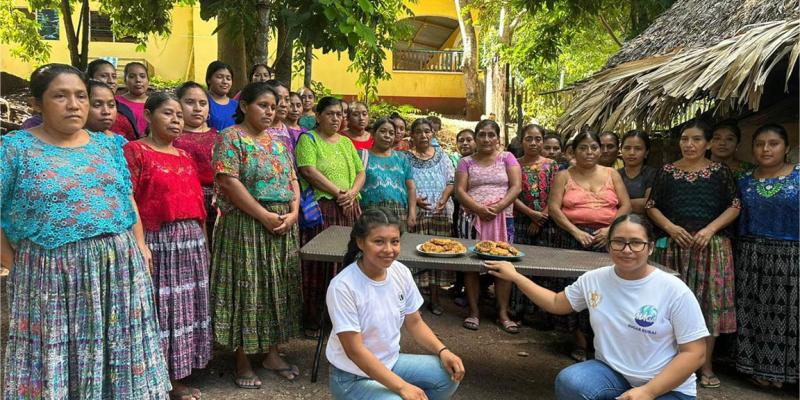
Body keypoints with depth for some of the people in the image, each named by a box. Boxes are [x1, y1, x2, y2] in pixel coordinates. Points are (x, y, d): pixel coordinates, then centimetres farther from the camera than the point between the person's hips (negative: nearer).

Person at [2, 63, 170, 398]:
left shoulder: (107, 145, 10)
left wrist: (139, 246, 8)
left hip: (120, 267, 4)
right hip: (52, 274, -3)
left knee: (118, 360, 13)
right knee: (53, 364, 8)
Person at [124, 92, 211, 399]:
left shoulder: (185, 156, 15)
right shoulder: (134, 151, -5)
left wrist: (202, 240, 16)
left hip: (190, 240, 7)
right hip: (156, 241, -7)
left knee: (184, 305, 12)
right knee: (158, 306, -1)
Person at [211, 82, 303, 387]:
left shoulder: (278, 141, 14)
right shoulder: (231, 137, -6)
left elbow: (292, 180, 13)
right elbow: (229, 182, -16)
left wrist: (293, 213, -5)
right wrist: (265, 216, -18)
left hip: (283, 226, 7)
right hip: (246, 226, -6)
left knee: (277, 288, 11)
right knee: (247, 289, -1)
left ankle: (272, 353, 24)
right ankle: (243, 361, 11)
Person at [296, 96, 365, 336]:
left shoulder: (346, 142, 20)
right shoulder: (308, 139, 2)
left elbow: (360, 172, 15)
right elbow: (309, 171, -12)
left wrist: (352, 193, -5)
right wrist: (338, 193, -15)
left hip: (348, 209, 6)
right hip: (321, 208, -5)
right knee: (318, 265, -4)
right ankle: (312, 321, 5)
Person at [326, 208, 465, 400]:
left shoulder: (401, 272, -7)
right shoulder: (343, 287, -26)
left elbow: (414, 322, 5)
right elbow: (354, 350, -24)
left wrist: (442, 351, -12)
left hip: (391, 362, 6)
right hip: (353, 377, -6)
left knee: (449, 375, -8)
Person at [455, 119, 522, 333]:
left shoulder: (507, 158, 8)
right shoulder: (466, 162, 10)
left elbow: (516, 187, -1)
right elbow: (460, 190, 1)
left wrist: (498, 207, -15)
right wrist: (478, 208, -15)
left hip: (502, 219, -1)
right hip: (472, 218, 1)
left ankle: (503, 313, 8)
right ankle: (473, 312, 11)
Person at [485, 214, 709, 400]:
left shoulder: (675, 292, -13)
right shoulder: (594, 280, -1)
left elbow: (694, 353, -11)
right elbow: (556, 303, 15)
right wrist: (515, 277, 9)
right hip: (611, 372, 3)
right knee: (568, 382, -28)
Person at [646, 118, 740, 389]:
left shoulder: (720, 172, 5)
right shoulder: (667, 171, 7)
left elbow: (734, 206, 1)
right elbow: (651, 206, 6)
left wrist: (710, 229, -13)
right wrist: (670, 227, -10)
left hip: (710, 245, -1)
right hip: (672, 245, 1)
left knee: (709, 303, 1)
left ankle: (706, 366, 12)